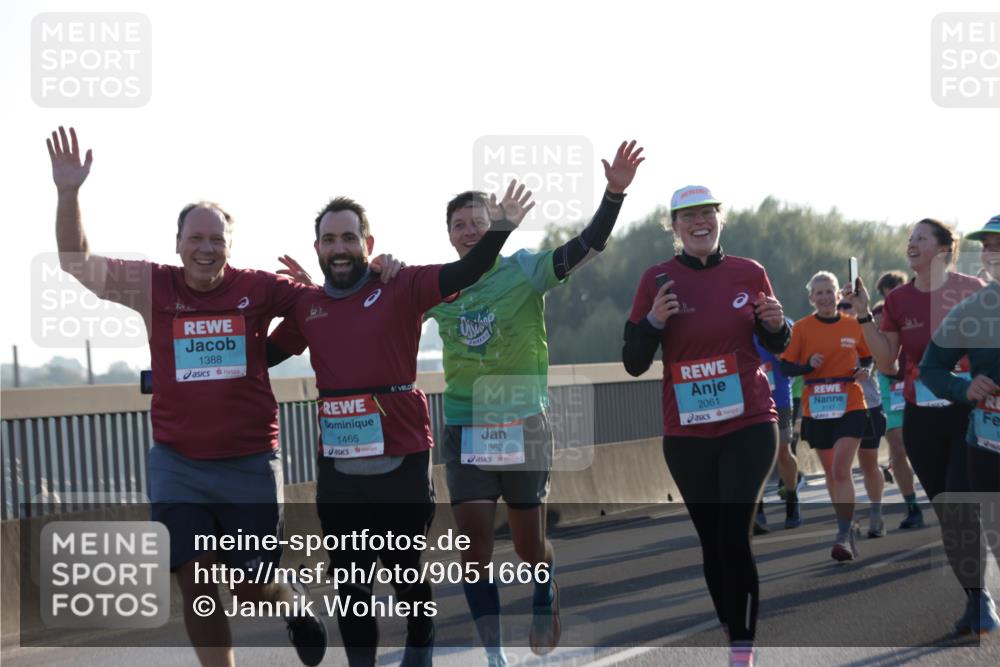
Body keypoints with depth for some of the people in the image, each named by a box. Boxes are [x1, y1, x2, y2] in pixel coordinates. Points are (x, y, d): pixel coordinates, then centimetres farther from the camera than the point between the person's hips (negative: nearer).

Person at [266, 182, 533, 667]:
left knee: (406, 570, 11)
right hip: (338, 467, 3)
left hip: (402, 460, -3)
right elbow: (264, 353, 20)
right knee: (349, 580, 9)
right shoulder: (306, 305, 8)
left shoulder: (401, 288, -3)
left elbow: (466, 273, -14)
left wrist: (499, 230, -30)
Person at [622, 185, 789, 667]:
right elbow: (633, 364, -1)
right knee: (711, 541, 9)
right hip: (687, 434, 1)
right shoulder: (657, 280, -1)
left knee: (734, 535, -15)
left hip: (749, 426, -1)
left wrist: (775, 325, -8)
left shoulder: (749, 274, 1)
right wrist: (654, 321, -18)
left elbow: (774, 346, 14)